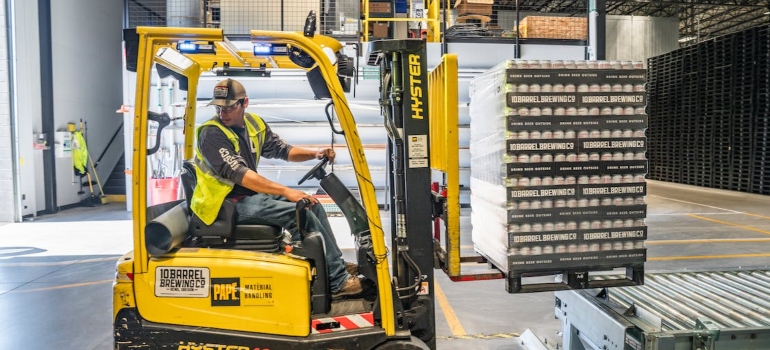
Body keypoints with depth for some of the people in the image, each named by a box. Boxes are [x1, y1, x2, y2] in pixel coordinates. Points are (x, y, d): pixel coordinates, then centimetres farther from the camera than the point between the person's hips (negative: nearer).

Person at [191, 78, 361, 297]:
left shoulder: (254, 124, 4)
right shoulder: (211, 134, -18)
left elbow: (282, 150, 13)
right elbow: (239, 174, -27)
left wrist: (315, 154, -5)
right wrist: (286, 191, -32)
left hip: (251, 194, 8)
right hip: (226, 203, -8)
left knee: (312, 204, 3)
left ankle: (338, 265, 12)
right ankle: (338, 281, -14)